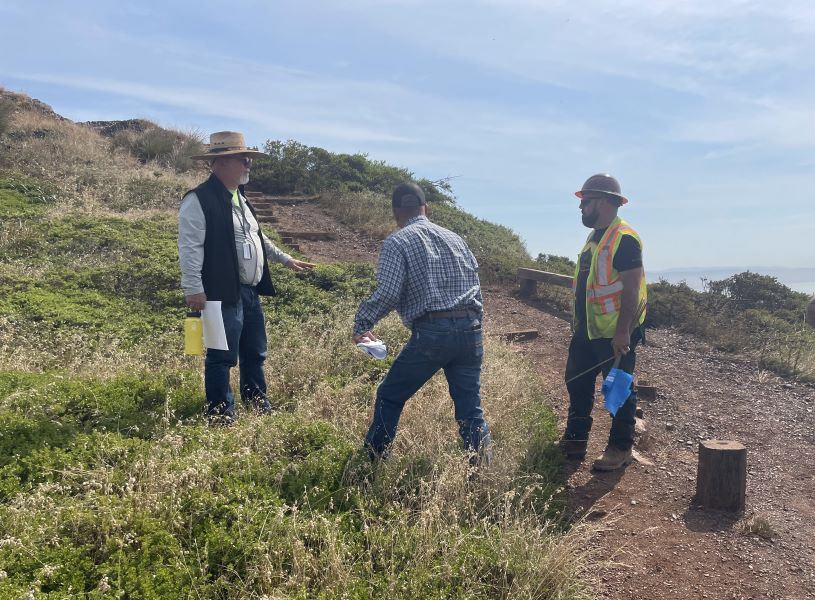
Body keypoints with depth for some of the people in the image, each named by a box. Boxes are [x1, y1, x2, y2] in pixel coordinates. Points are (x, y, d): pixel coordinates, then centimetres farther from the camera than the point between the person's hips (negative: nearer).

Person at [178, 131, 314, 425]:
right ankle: (221, 414, 17)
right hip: (224, 294, -9)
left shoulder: (239, 198, 16)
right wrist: (193, 289, -22)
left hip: (251, 292, 9)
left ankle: (257, 401, 37)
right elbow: (190, 248, -18)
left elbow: (257, 238, 27)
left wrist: (286, 259, 29)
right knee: (222, 357, 2)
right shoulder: (199, 200, -13)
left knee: (255, 353, 19)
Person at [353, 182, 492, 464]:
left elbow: (387, 294, -14)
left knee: (390, 397, 14)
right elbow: (476, 285, 16)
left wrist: (361, 324, 0)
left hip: (431, 334, -5)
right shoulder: (454, 238, 16)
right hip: (471, 330, 5)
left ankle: (373, 460, 27)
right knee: (470, 407, 11)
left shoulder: (397, 242, -2)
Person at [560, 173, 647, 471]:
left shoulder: (624, 238, -16)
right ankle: (575, 441, 28)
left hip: (615, 334, -10)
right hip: (587, 331, 10)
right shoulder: (594, 237, 14)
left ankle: (620, 449, 17)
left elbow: (631, 288, -21)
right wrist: (578, 323, 21)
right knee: (577, 383, 15)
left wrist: (623, 332, -24)